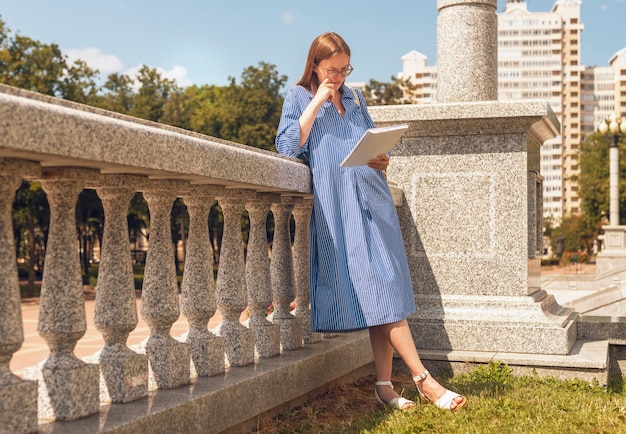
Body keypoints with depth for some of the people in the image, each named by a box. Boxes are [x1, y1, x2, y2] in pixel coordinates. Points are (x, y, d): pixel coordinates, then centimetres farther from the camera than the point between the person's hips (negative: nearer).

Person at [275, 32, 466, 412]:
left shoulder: (354, 97, 21)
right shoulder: (298, 97, 9)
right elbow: (288, 146, -5)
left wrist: (382, 159, 4)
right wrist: (317, 102, -6)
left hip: (370, 197, 5)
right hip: (335, 205, -5)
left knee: (384, 288, -2)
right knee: (378, 290, -11)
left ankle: (385, 385, 1)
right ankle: (424, 379, -11)